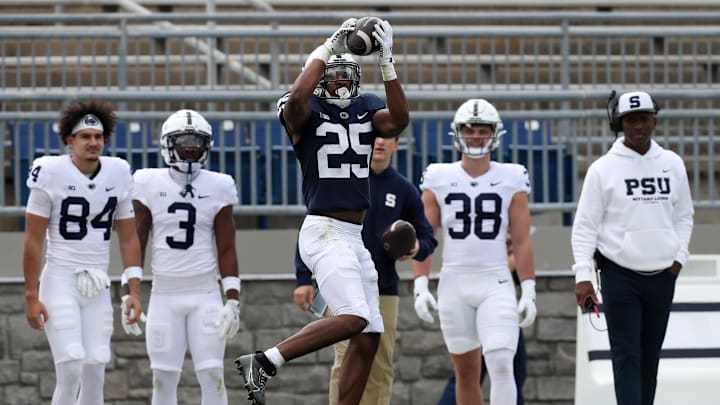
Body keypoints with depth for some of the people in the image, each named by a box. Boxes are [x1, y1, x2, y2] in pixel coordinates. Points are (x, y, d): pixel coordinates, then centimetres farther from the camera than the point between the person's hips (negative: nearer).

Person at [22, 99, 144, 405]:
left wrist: (134, 291, 3)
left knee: (95, 373, 1)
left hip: (98, 285, 4)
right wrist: (31, 296, -9)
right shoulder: (51, 174, -9)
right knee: (70, 371, -15)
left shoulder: (118, 174, 4)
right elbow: (33, 240, -6)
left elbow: (128, 238, 10)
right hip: (61, 280, -4)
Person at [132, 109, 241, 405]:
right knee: (164, 379, 0)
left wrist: (233, 300, -2)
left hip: (205, 294, 0)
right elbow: (136, 244, 3)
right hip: (164, 294, 0)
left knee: (212, 375, -5)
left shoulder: (218, 187, 2)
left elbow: (226, 250, 4)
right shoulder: (150, 184, 1)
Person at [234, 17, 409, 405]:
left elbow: (399, 120, -9)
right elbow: (298, 97, -30)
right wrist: (327, 49, -24)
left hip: (353, 237, 8)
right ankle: (263, 362, -16)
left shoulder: (366, 108, 11)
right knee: (354, 318, -24)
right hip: (323, 231, -8)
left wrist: (386, 61, -17)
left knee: (368, 336, 6)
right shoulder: (306, 111, -5)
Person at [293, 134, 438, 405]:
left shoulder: (404, 190, 8)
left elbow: (426, 236, 16)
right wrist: (304, 278, -6)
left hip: (385, 290, 4)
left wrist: (417, 249, -8)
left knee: (381, 368, 3)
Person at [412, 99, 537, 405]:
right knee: (466, 372, 8)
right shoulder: (439, 179, 4)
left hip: (496, 285, -1)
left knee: (501, 366, -15)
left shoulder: (511, 180, 2)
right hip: (454, 285, 1)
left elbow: (522, 241, 3)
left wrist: (528, 291, -2)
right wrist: (420, 287, -4)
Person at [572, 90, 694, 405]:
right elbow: (585, 225, -4)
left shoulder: (672, 164, 7)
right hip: (619, 275, -4)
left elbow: (683, 216, 17)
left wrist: (679, 256, 4)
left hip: (662, 276, 4)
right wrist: (582, 276, -11)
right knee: (627, 355, -8)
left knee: (650, 356, 9)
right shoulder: (603, 169, -4)